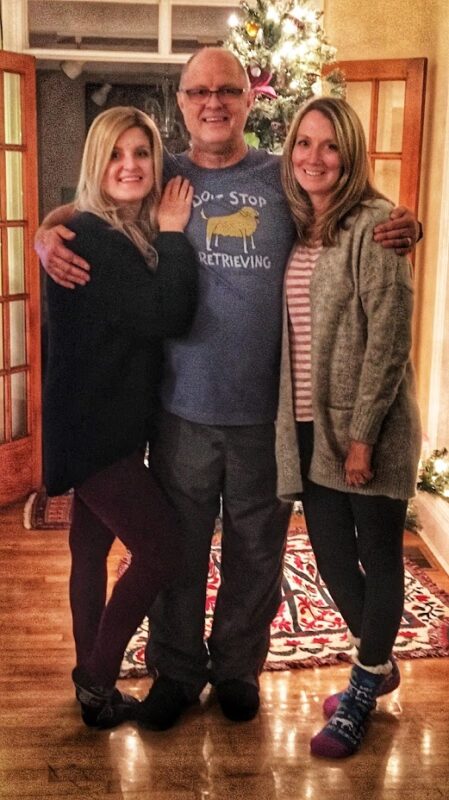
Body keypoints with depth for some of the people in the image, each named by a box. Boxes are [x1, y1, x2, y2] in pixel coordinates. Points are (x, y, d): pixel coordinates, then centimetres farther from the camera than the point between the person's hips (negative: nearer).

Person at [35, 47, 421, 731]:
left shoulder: (285, 179, 2)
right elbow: (80, 213, 12)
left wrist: (400, 230, -11)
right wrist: (48, 235, -11)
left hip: (267, 409, 0)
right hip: (184, 407, 0)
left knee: (256, 548, 14)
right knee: (177, 547, 14)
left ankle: (238, 665, 37)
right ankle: (176, 670, 35)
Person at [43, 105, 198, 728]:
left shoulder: (139, 235, 10)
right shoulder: (88, 236, -18)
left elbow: (164, 314, 10)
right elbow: (168, 315, -25)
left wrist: (166, 237, 1)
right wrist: (174, 236, -15)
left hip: (111, 422, 9)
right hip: (91, 426, -9)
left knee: (93, 546, 16)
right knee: (160, 546, -4)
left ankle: (91, 680, 31)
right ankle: (99, 683, 12)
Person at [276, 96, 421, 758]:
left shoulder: (375, 224, -11)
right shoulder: (295, 229, 10)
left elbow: (389, 338, -15)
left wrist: (363, 434, -17)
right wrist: (292, 418, 7)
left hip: (367, 428, -7)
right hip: (310, 426, 7)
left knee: (378, 556, 8)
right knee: (330, 554, 14)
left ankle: (364, 689, 26)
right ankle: (379, 664, 38)